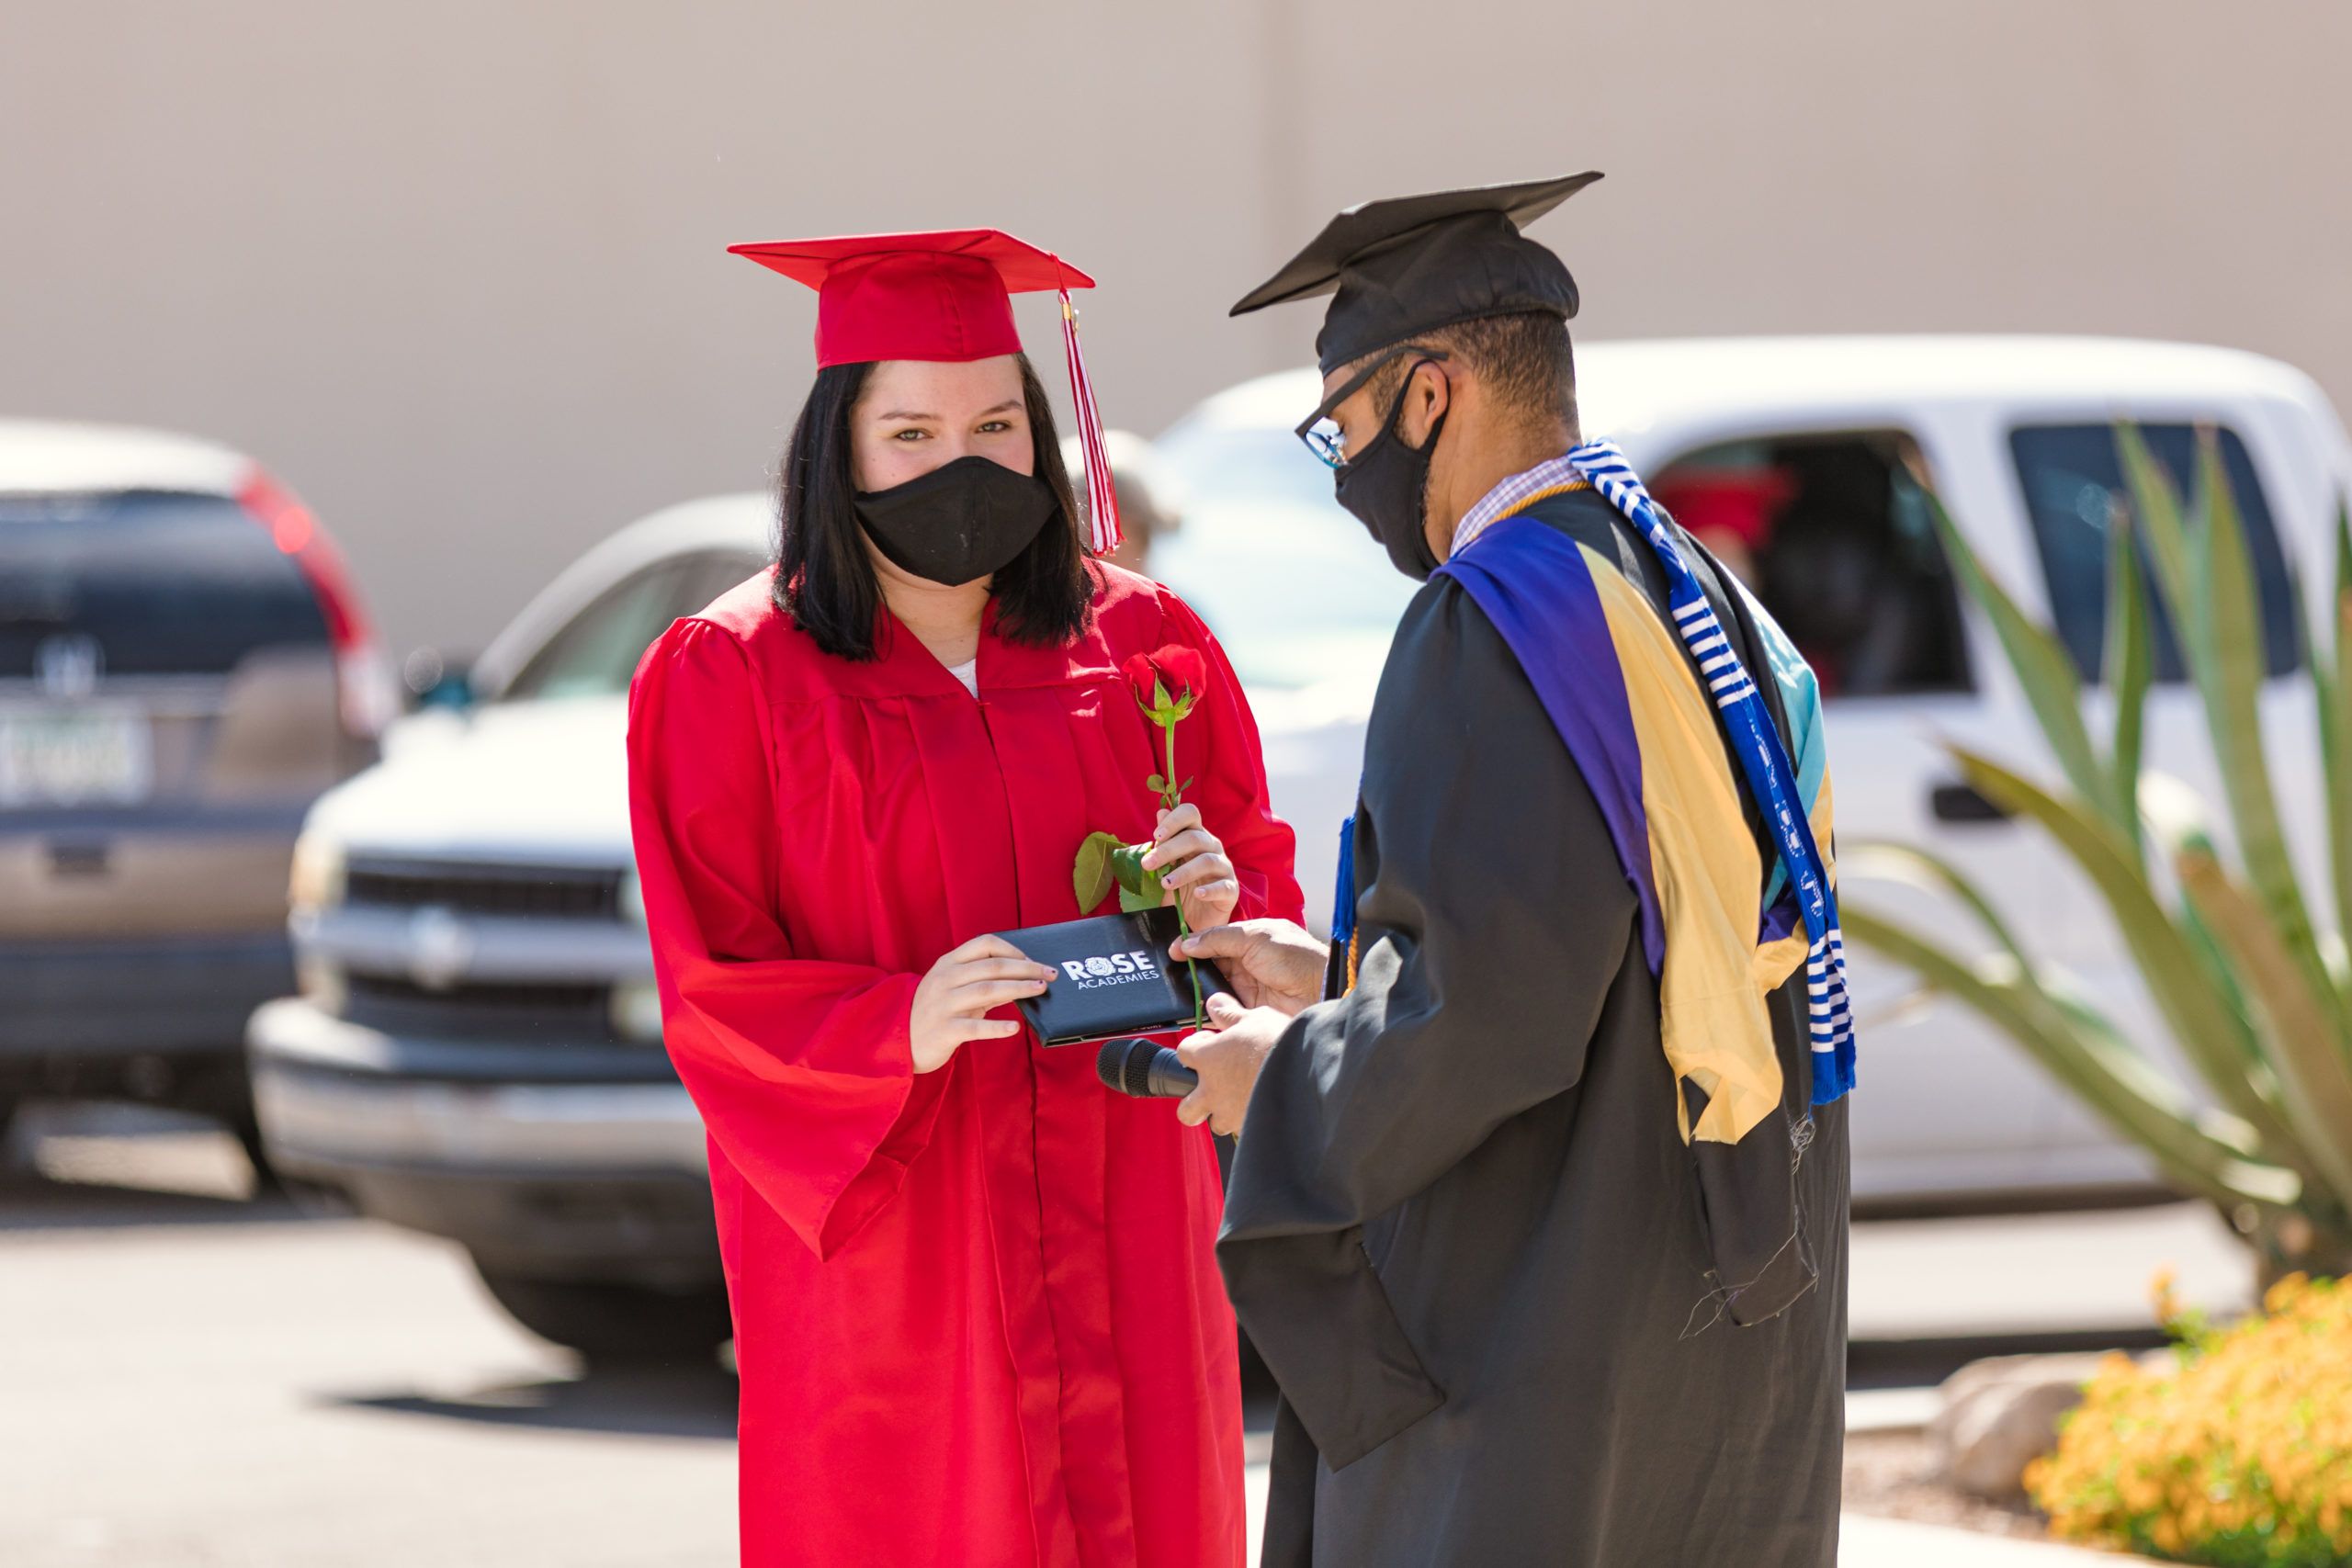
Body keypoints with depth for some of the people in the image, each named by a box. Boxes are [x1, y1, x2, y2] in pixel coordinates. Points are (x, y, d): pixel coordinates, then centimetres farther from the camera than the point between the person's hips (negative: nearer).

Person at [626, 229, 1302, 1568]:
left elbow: (1270, 895, 13)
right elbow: (712, 1001, -6)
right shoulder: (731, 676, -3)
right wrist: (903, 1028, -23)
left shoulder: (1142, 642, 8)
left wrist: (1217, 907, -10)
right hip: (886, 1251, -3)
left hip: (1121, 1242, 3)